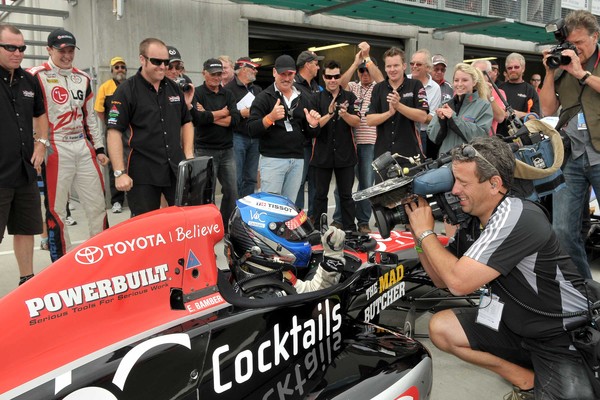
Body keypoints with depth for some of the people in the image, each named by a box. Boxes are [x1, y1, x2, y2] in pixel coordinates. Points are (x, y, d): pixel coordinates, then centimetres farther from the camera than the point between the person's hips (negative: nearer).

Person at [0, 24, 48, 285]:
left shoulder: (29, 81, 11)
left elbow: (40, 114, 26)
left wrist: (41, 142, 12)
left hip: (26, 171, 6)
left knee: (26, 229, 16)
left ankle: (27, 281, 30)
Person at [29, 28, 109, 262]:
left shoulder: (83, 78, 16)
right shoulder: (37, 76, -3)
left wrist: (99, 148, 16)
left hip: (83, 147, 6)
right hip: (55, 150, -5)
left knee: (97, 203, 7)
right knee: (55, 208, 1)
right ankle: (61, 262, 12)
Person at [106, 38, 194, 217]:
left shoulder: (174, 88, 10)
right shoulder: (127, 90, -6)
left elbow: (186, 122, 19)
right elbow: (114, 132, -10)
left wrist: (188, 155, 5)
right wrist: (120, 173, -16)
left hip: (177, 169, 5)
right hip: (143, 174, -5)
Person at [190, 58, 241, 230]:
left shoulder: (228, 94, 11)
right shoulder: (197, 93, -3)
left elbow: (235, 119, -5)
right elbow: (197, 118, -21)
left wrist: (209, 116, -12)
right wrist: (221, 113, -8)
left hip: (227, 150, 5)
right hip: (205, 151, -5)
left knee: (232, 191, 8)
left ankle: (227, 227, 22)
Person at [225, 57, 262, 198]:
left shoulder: (257, 89, 18)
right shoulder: (230, 88, -5)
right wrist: (241, 113, -16)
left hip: (255, 137, 7)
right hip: (237, 137, -7)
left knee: (251, 178, 10)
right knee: (236, 179, -6)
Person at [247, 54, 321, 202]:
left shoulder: (303, 100, 16)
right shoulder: (264, 97, 1)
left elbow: (310, 134, 21)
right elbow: (252, 130, -9)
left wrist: (313, 125, -2)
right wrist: (270, 117, -26)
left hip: (297, 160, 5)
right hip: (272, 159, -5)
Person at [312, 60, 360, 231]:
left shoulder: (349, 97, 6)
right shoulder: (317, 98, 3)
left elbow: (357, 122, -4)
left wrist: (344, 114, -24)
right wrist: (329, 114, -23)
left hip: (345, 153, 0)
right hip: (322, 153, 0)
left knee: (346, 195, 5)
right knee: (321, 195, 7)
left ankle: (350, 230, 11)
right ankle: (319, 230, 16)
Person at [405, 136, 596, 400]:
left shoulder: (518, 218, -26)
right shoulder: (471, 224, -2)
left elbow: (459, 283, -29)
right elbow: (443, 280, 7)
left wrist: (426, 232, -16)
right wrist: (418, 232, -5)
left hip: (568, 337, -7)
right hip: (516, 325, 8)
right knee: (441, 328, -3)